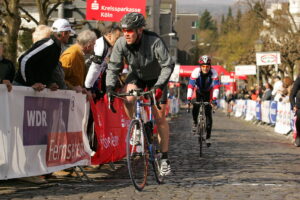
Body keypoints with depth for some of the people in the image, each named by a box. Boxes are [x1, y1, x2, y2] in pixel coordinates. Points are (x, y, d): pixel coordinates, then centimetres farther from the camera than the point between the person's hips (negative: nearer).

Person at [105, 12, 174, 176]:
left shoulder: (154, 42, -34)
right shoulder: (121, 43, -24)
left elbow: (168, 65, -33)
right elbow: (113, 68, -16)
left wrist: (159, 85, -46)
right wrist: (110, 87, -31)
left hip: (156, 78, -2)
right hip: (136, 75, 2)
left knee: (160, 118, -5)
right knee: (128, 98, -30)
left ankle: (164, 158, 3)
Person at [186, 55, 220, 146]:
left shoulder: (213, 73, -28)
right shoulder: (196, 72, -29)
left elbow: (216, 86, -34)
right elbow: (190, 85, -35)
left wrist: (214, 99, -47)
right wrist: (189, 98, -45)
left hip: (208, 93, 0)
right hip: (198, 92, 0)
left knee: (208, 113, -10)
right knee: (195, 108, -24)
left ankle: (208, 137, -4)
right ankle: (195, 122, 9)